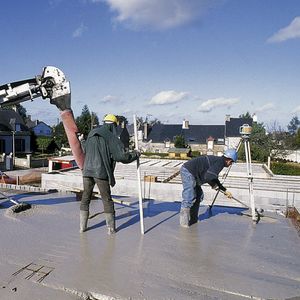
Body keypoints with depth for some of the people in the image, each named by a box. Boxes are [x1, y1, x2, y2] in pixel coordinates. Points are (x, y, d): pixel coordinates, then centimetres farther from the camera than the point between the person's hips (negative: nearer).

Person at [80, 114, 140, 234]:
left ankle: (82, 226, 20)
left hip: (87, 171, 5)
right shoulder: (111, 137, -6)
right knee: (107, 200, 7)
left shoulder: (91, 134, 12)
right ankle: (111, 228, 13)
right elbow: (122, 156, -12)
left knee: (85, 198, 15)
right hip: (101, 172, -5)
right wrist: (135, 154, 5)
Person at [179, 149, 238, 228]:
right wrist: (214, 185, -3)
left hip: (188, 171, 11)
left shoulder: (217, 160, 18)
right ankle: (184, 221, -4)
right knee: (189, 197, -11)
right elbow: (208, 177, -24)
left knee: (199, 195, 15)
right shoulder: (220, 162, -12)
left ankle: (193, 219, 21)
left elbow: (214, 178, 29)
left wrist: (225, 190, 32)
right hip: (188, 171, -11)